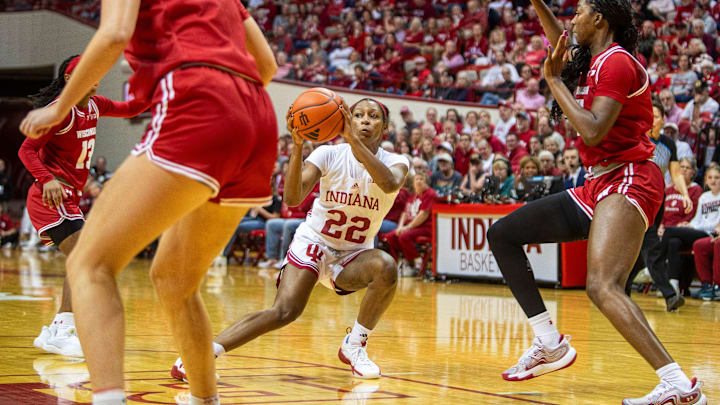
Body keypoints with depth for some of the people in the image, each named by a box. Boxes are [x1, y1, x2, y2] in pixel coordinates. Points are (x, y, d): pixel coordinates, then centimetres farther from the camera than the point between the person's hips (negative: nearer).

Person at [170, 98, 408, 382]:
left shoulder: (395, 163, -10)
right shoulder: (329, 154, -11)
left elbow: (390, 184, -37)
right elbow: (292, 198, -25)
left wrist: (353, 139, -45)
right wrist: (297, 146, -38)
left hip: (353, 256, 2)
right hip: (314, 242, -2)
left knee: (386, 267, -33)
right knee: (285, 311, -26)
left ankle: (354, 345, -14)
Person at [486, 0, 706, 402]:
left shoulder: (616, 61, -13)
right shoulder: (594, 59, 14)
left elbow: (594, 131, -23)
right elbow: (563, 44, 38)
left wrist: (554, 80, -14)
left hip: (628, 180, -10)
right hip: (600, 184, 10)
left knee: (602, 286, -30)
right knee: (503, 234, 14)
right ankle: (551, 344, 13)